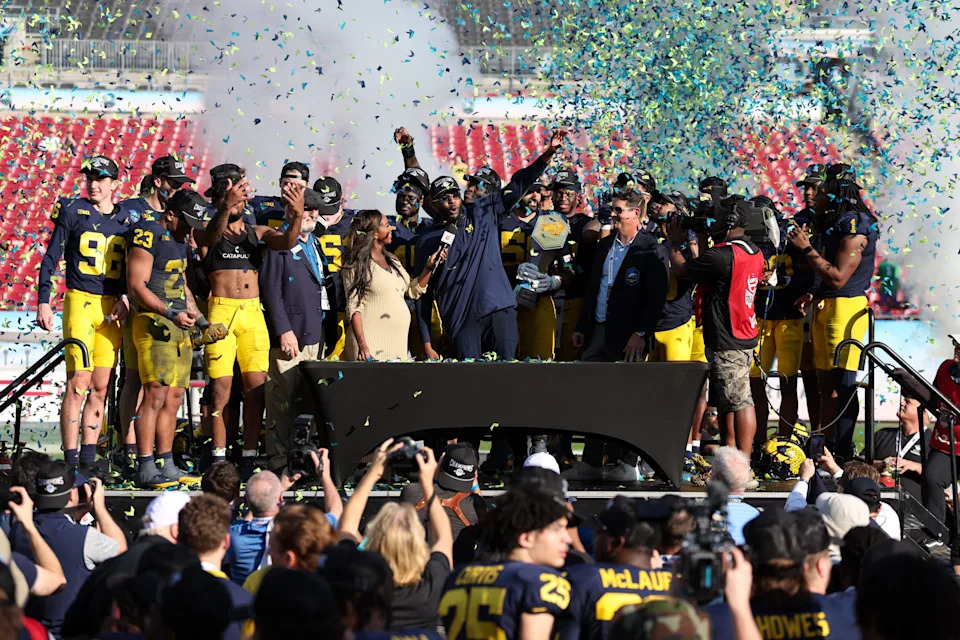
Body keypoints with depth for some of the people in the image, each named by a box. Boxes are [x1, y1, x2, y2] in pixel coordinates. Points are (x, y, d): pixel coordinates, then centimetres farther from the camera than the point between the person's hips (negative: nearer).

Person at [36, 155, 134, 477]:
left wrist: (126, 297, -4)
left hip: (113, 308, 4)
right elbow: (51, 258, 3)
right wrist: (43, 301, -5)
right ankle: (70, 462, -10)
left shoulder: (128, 220, 11)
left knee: (101, 387, 3)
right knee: (78, 384, -11)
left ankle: (88, 459, 9)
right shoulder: (72, 212, 3)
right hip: (80, 302, -4)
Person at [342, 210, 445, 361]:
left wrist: (430, 266, 6)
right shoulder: (357, 266, -7)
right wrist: (362, 345, -22)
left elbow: (414, 290, 19)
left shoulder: (392, 260, 16)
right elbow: (354, 308, -12)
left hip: (399, 342, 7)